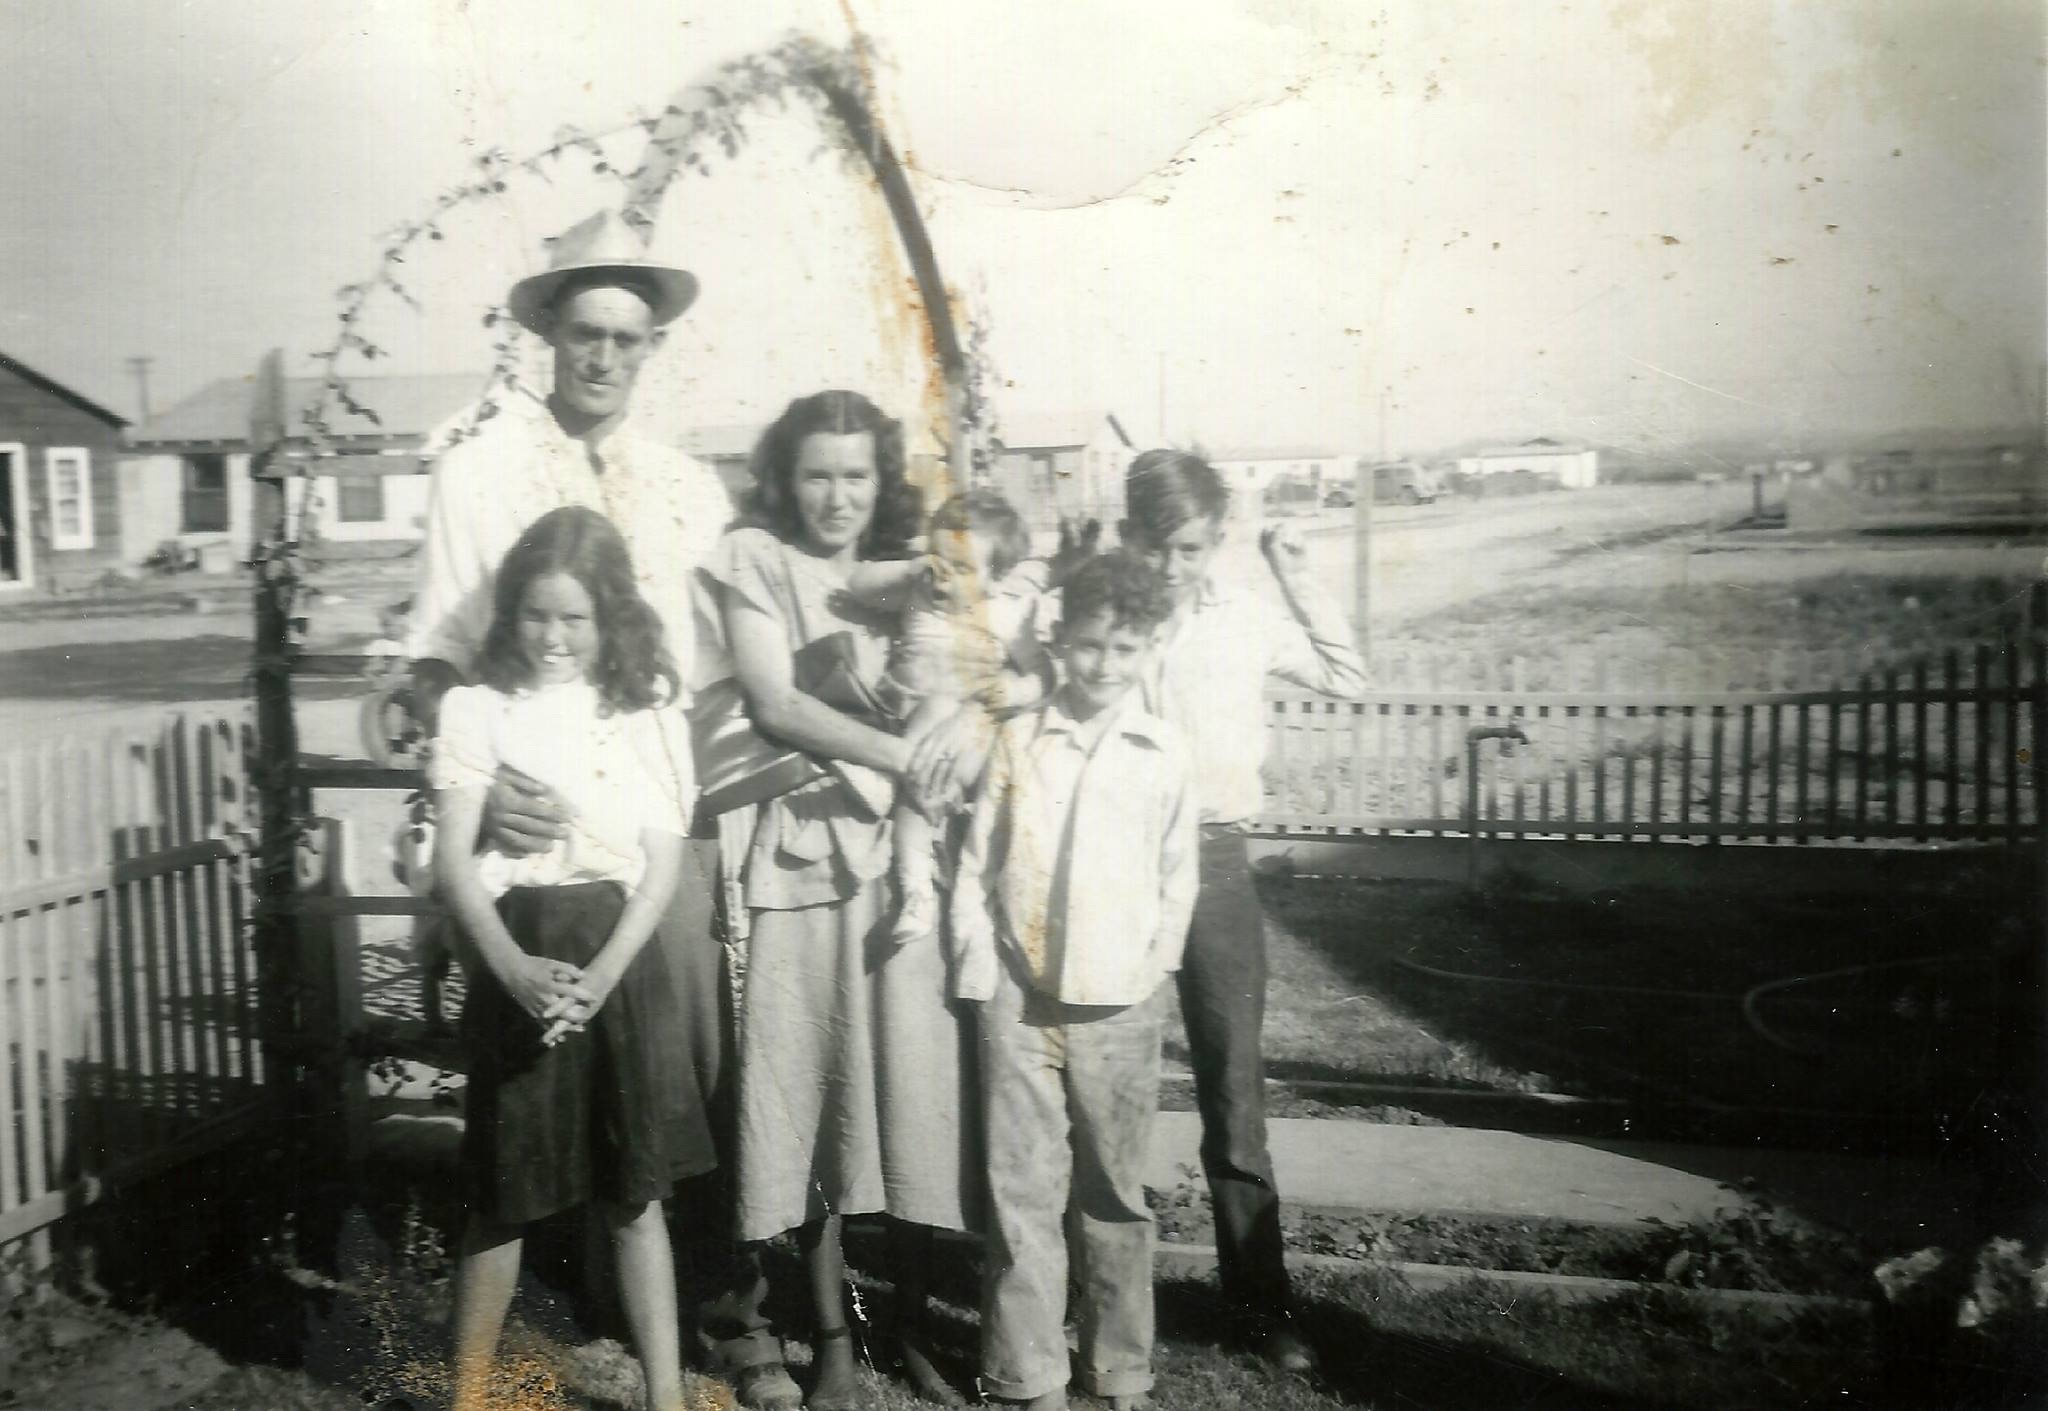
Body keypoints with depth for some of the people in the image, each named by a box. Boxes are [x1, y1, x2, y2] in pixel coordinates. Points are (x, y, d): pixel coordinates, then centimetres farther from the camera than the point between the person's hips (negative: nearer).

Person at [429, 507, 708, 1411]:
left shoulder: (646, 712, 3)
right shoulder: (478, 707, 0)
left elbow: (662, 866, -1)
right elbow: (453, 861, -6)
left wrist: (600, 976, -14)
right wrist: (514, 968, -20)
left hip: (620, 964, 1)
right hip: (516, 964, -1)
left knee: (635, 1192, 10)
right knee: (502, 1195, 8)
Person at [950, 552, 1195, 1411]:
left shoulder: (1165, 752, 1)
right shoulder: (1018, 739, 2)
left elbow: (1178, 875, 6)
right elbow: (978, 863, 3)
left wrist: (1152, 966, -1)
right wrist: (978, 963, -3)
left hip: (1119, 1004, 0)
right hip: (1020, 994, 0)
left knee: (1115, 1194, 11)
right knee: (1021, 1193, 4)